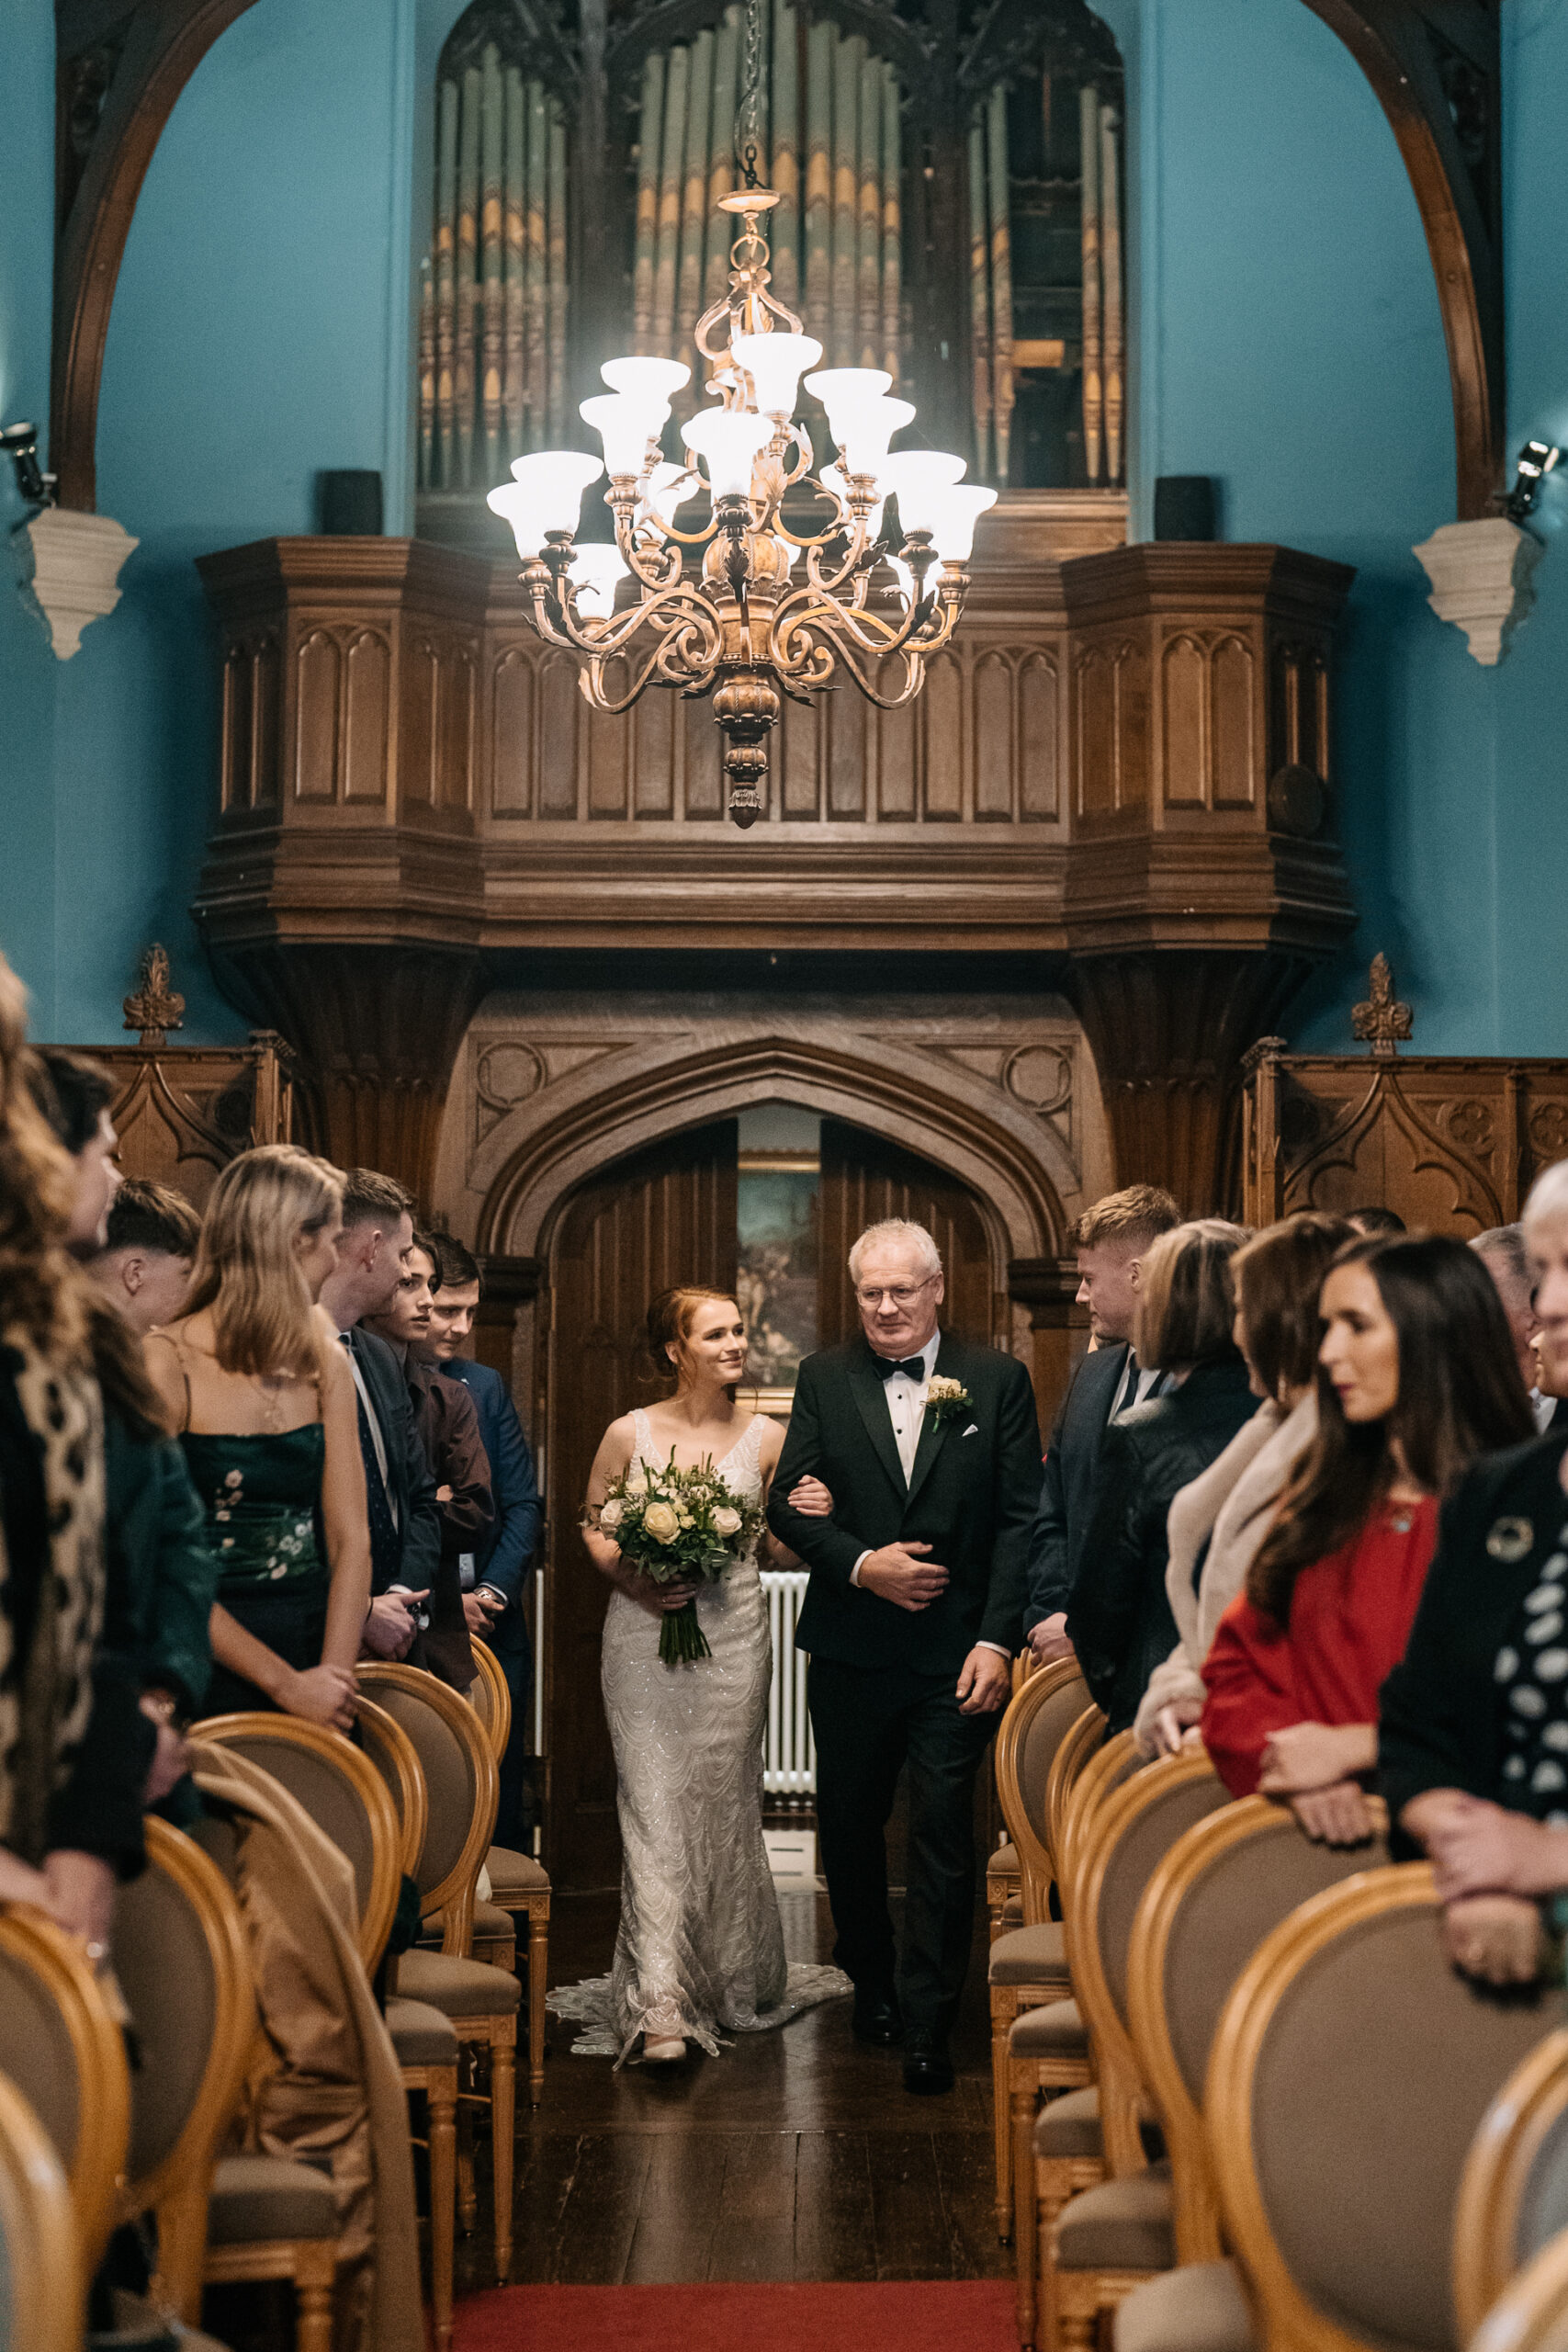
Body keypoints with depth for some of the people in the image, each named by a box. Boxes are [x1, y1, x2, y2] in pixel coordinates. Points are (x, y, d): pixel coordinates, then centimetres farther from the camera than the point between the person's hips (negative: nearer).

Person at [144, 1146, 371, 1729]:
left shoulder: (325, 1364, 7)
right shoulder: (162, 1366, -11)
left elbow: (349, 1539, 1)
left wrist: (333, 1676, -13)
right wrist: (286, 1683, -16)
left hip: (315, 1643, 5)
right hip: (211, 1672, -5)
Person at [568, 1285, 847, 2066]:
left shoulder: (765, 1437, 3)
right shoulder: (629, 1434, 0)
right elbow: (592, 1524, 11)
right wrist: (630, 1578, -7)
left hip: (733, 1640, 1)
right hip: (644, 1637, -1)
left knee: (724, 1806, 9)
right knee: (654, 1809, -8)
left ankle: (733, 1982, 27)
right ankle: (660, 2005, -11)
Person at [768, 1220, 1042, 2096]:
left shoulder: (997, 1380, 0)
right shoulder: (826, 1379, 5)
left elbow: (1023, 1519, -3)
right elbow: (789, 1501, 3)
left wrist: (997, 1640, -11)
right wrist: (860, 1564, -13)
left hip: (958, 1654, -2)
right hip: (852, 1652, 3)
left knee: (945, 1834, -3)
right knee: (849, 1825, 14)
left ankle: (927, 2025, 5)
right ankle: (871, 1978, 36)